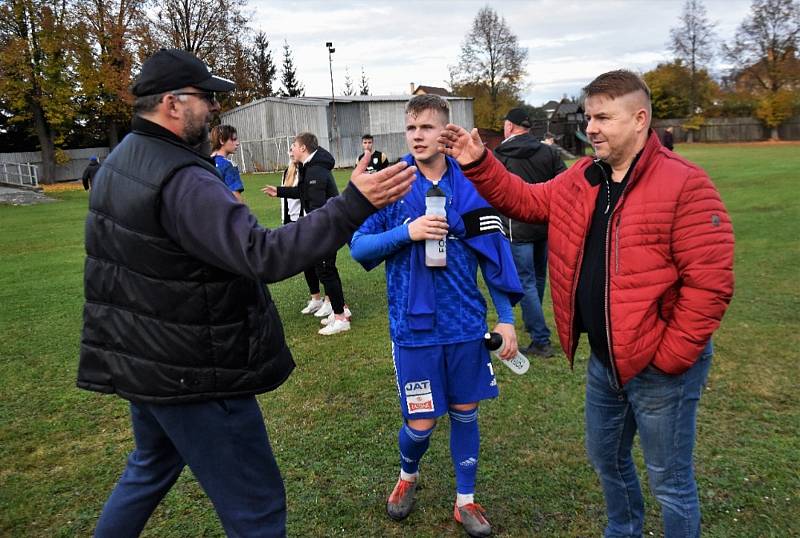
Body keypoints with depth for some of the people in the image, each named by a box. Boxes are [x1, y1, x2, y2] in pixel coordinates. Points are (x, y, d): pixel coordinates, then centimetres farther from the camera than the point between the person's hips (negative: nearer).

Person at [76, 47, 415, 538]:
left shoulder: (119, 161, 7)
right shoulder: (181, 181, -25)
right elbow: (263, 256, -35)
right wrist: (354, 205, -38)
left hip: (138, 360, 10)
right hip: (191, 375, -9)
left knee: (152, 467, 33)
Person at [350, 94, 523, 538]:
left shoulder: (470, 187, -4)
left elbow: (493, 253, 1)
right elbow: (359, 247, -7)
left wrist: (505, 317, 0)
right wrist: (407, 233, -23)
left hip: (466, 323, 2)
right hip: (414, 325, -2)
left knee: (465, 413, 14)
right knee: (421, 424, 6)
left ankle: (465, 501, 36)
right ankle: (407, 475, 41)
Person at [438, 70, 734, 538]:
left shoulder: (685, 185, -19)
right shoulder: (582, 179, 4)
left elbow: (709, 283, -21)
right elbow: (524, 200, 12)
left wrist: (668, 358, -19)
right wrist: (479, 165, -3)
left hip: (660, 367, -7)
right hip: (603, 360, 7)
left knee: (670, 481, 11)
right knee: (606, 457, 25)